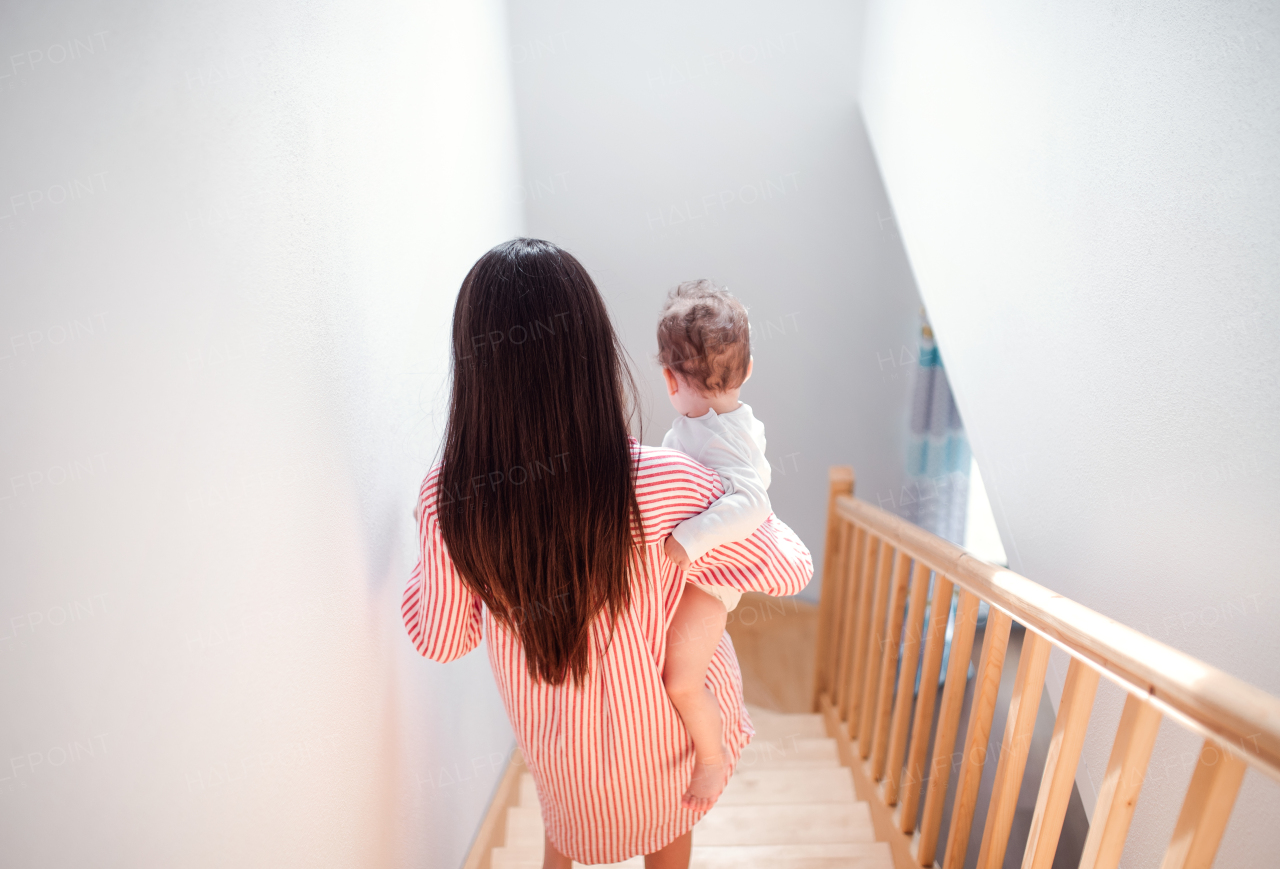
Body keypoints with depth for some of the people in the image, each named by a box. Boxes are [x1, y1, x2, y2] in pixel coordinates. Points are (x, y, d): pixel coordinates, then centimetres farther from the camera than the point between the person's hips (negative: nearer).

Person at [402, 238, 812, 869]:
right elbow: (791, 568, -20)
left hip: (552, 738, 2)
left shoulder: (448, 501, -29)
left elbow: (441, 640, -10)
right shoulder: (662, 486, -37)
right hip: (663, 718, -1)